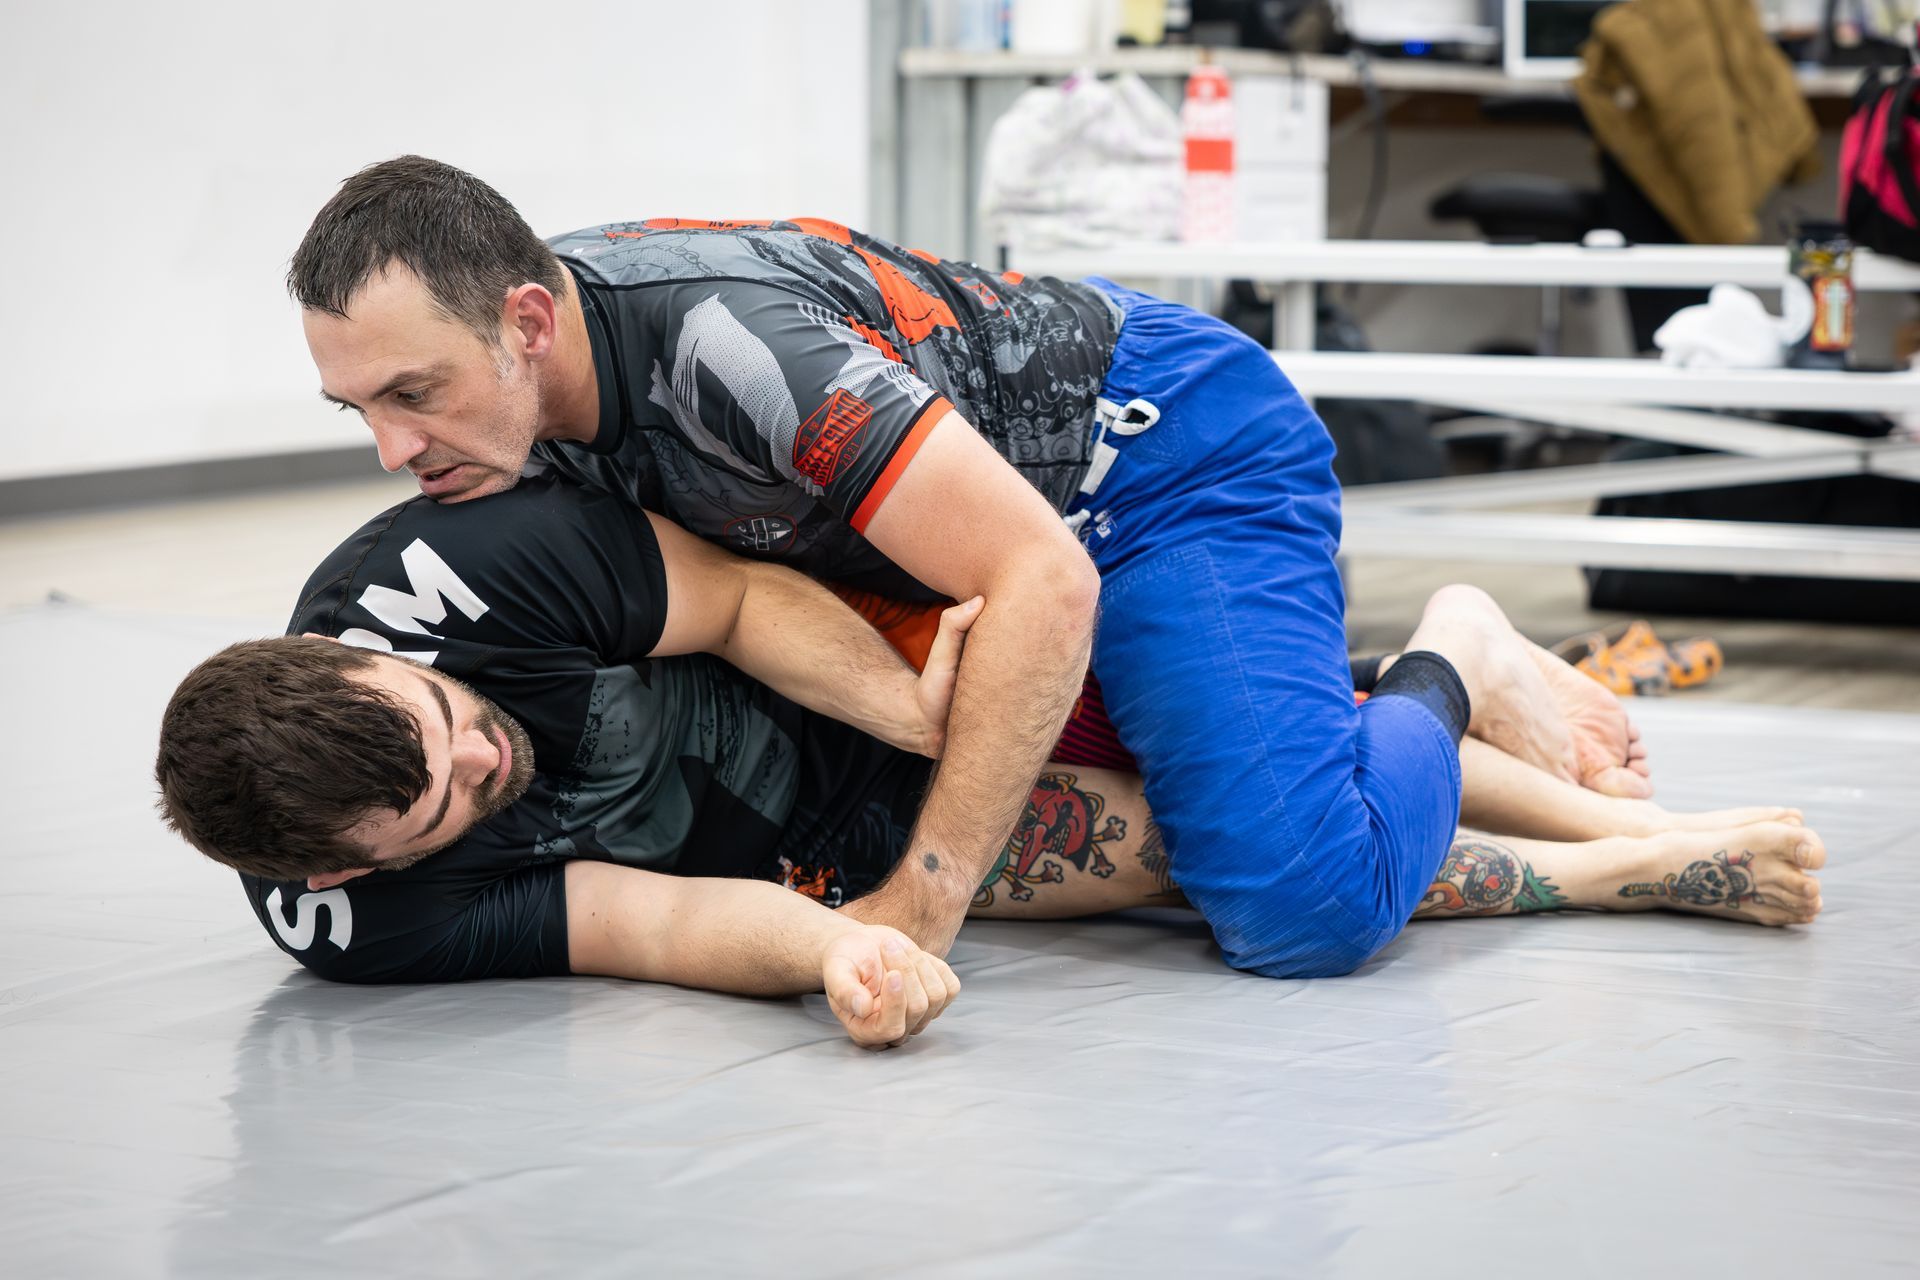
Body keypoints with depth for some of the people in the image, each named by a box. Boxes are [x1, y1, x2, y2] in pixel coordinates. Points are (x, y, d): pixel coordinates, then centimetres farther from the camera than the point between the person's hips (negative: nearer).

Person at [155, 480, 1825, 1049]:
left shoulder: (462, 567, -32)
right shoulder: (353, 923, -29)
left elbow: (741, 591, -18)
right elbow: (665, 922, -29)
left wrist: (928, 714, -28)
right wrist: (829, 954, -48)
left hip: (872, 638, 2)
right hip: (823, 842, -2)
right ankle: (1632, 871, 8)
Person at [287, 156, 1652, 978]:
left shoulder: (719, 339, -37)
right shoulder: (521, 352, -11)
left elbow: (1042, 580, -36)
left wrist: (917, 905, -37)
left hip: (1179, 453, -9)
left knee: (1302, 910, -25)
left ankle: (1447, 676, 6)